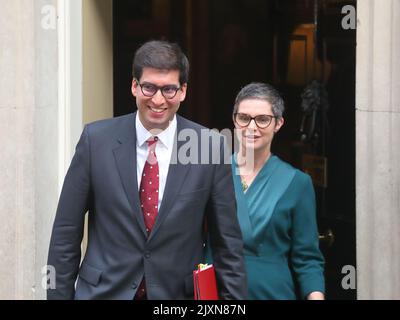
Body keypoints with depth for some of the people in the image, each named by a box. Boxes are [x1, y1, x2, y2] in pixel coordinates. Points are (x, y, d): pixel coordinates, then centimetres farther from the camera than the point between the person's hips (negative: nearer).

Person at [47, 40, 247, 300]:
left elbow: (228, 243, -2)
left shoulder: (211, 147, -7)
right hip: (103, 291, 0)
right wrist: (59, 294, -3)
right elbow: (66, 230, -1)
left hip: (178, 292, 0)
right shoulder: (97, 139, -6)